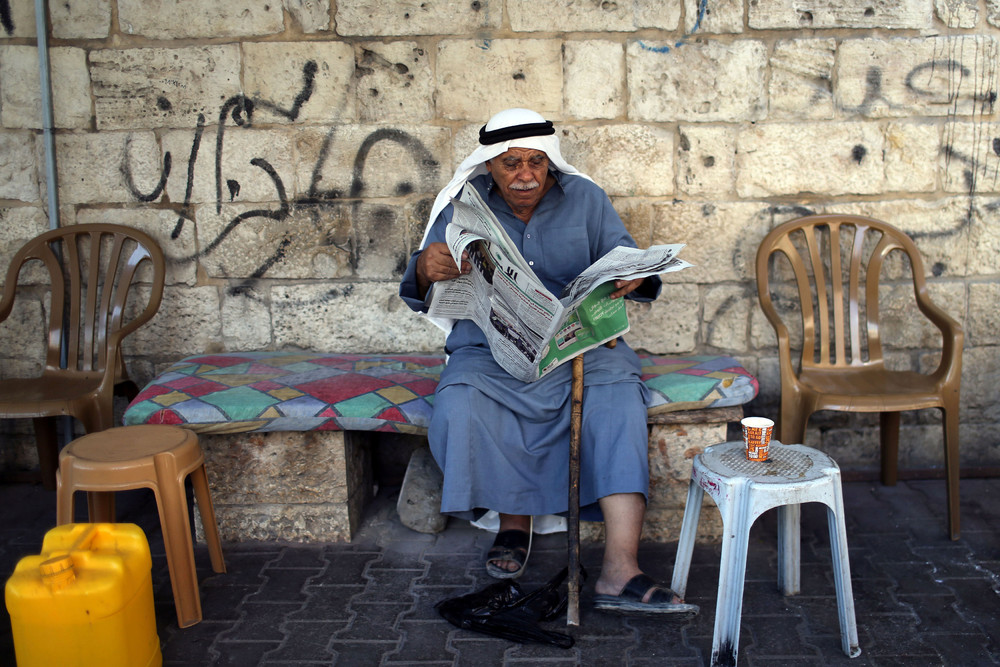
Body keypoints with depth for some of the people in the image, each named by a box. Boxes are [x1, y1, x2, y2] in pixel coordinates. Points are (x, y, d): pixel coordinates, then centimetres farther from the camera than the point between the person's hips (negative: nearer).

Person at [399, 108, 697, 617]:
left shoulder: (584, 198, 9)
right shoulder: (464, 206, 7)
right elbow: (419, 293, 2)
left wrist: (634, 275, -21)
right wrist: (426, 270, -24)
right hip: (489, 347, 0)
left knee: (617, 392, -30)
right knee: (460, 404, -32)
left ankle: (620, 572, -35)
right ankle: (513, 516, -5)